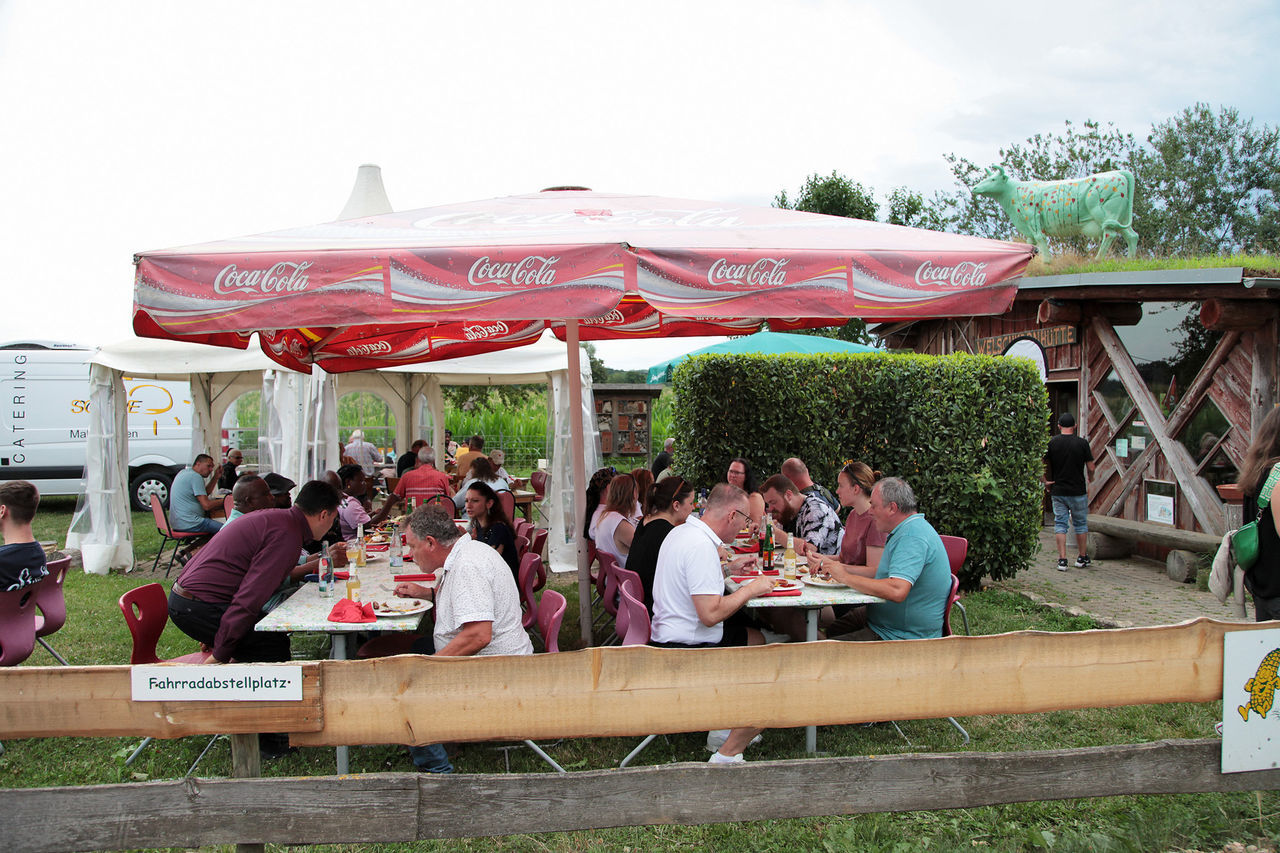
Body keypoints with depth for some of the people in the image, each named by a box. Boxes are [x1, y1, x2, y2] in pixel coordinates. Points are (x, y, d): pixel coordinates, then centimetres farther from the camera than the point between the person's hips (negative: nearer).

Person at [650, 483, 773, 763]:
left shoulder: (681, 531, 9)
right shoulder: (702, 546, -24)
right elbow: (711, 613, -28)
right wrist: (750, 589, -14)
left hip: (669, 636, 11)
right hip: (687, 651, -11)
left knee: (755, 638, 26)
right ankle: (727, 756, -6)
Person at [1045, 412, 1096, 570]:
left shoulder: (1052, 443, -4)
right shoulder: (1082, 443, -7)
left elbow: (1044, 465, -2)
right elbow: (1091, 468, -3)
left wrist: (1046, 481, 11)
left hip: (1058, 491, 1)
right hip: (1078, 491, -1)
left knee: (1060, 524, 5)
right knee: (1080, 524, 14)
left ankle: (1062, 559, -2)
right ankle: (1082, 557, 24)